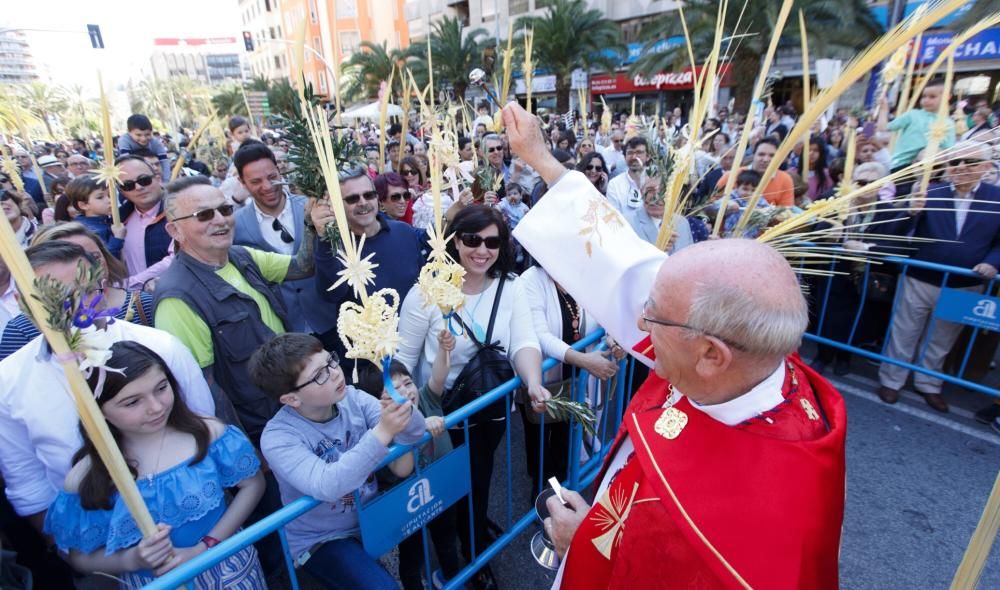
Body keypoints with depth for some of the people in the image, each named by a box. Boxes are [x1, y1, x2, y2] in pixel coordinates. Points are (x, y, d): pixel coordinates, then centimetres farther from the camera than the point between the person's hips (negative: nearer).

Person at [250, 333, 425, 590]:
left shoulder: (351, 398, -11)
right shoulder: (278, 437, -21)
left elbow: (413, 435, -16)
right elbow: (327, 487, -35)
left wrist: (403, 408, -38)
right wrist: (381, 433, -43)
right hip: (322, 539, -5)